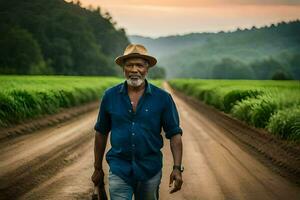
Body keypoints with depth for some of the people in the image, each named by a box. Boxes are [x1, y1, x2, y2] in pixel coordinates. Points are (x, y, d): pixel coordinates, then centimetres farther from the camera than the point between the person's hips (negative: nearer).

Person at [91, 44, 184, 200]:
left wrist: (177, 168, -13)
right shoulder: (110, 96, 1)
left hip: (150, 172, 0)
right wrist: (97, 168, 12)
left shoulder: (162, 98, -4)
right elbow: (101, 133, 10)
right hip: (119, 171, 0)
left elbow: (174, 134, -2)